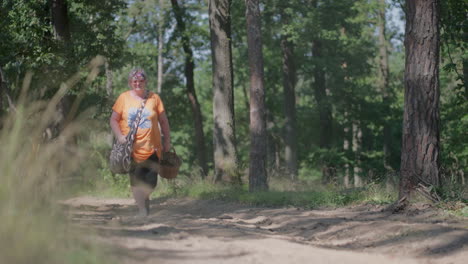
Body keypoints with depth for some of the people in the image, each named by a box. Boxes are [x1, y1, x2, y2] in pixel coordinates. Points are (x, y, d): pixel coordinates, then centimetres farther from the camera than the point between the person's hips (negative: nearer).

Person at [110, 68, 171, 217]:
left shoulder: (154, 98, 5)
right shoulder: (124, 98, 4)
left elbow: (163, 121, 10)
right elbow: (114, 120, 5)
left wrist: (167, 141, 7)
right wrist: (120, 136, -10)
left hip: (151, 147, 0)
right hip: (131, 148, 0)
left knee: (151, 182, 0)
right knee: (136, 181, 0)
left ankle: (143, 200, 28)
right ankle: (142, 210, 8)